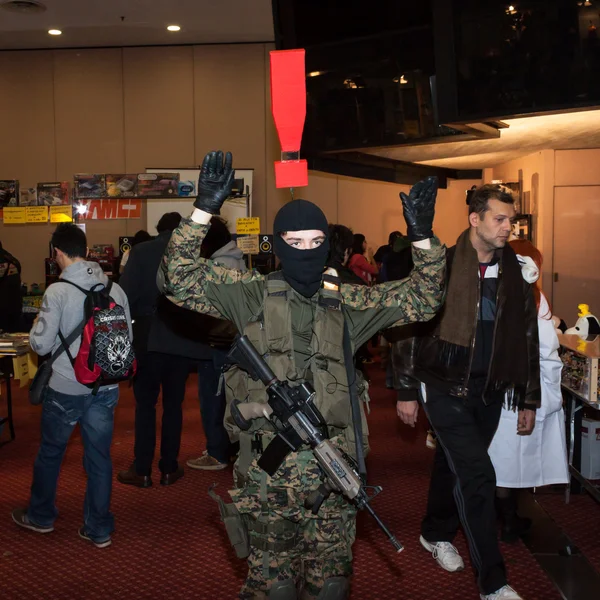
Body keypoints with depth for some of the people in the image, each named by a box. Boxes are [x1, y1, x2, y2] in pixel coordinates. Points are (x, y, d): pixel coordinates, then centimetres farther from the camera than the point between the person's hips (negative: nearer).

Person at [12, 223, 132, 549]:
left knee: (49, 454, 19)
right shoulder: (115, 289, -3)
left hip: (65, 389, -3)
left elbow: (41, 345, -12)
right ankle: (99, 529, 22)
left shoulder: (57, 291, -16)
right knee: (99, 458, 13)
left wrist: (37, 326, 9)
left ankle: (40, 516, 37)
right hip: (105, 388, 3)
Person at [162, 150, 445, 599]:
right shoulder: (253, 294, 1)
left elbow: (421, 300, 13)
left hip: (333, 467, 3)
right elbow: (182, 279, -8)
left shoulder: (345, 303, 10)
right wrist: (204, 211, -17)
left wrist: (423, 237, 0)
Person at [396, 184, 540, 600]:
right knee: (477, 475, -9)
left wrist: (528, 400, 9)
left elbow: (527, 341, 9)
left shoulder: (515, 273, 3)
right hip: (446, 387, -4)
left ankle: (436, 534, 43)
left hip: (489, 392, 5)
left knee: (453, 466, 18)